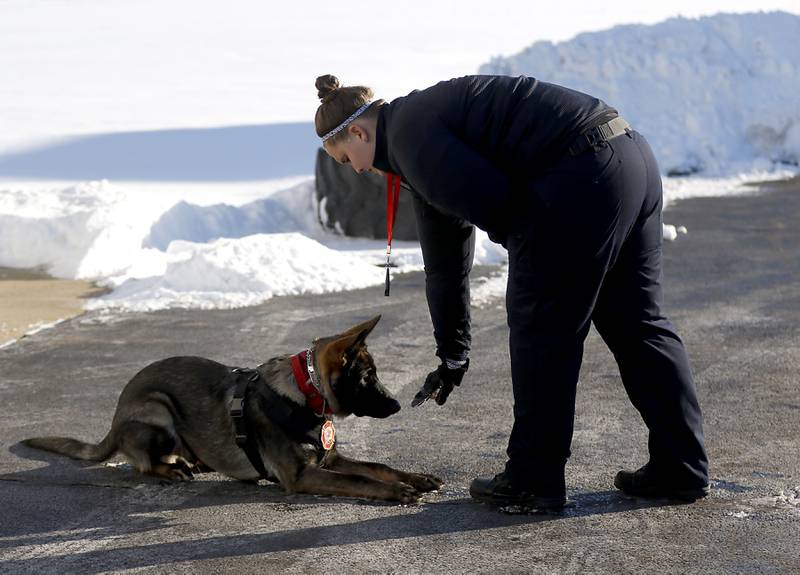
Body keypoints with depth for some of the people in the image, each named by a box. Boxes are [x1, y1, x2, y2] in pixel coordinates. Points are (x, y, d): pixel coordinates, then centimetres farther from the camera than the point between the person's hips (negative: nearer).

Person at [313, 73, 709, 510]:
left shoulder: (410, 132, -4)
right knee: (637, 324, 16)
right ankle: (682, 469, 21)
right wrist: (452, 355, 37)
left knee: (540, 330, 2)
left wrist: (518, 241, 7)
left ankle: (534, 480, 11)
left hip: (583, 178, -10)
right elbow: (444, 261, 33)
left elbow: (489, 198, -18)